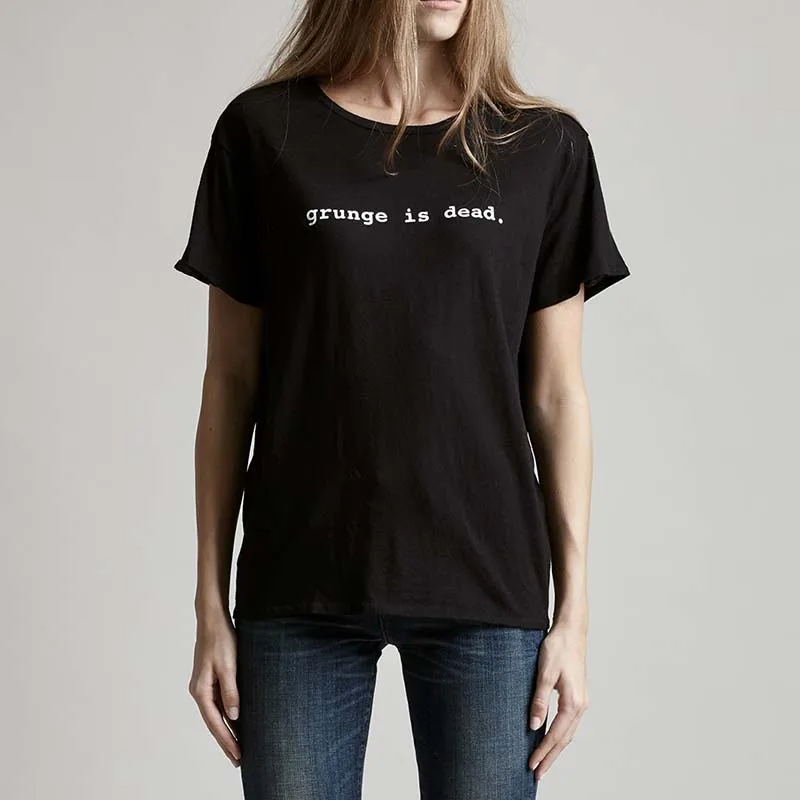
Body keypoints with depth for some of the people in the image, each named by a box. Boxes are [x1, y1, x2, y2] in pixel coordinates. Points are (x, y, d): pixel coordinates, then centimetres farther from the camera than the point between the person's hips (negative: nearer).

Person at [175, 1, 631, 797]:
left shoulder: (545, 147, 3)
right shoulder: (263, 131, 2)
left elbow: (556, 396, 4)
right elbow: (230, 381, 3)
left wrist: (573, 611, 1)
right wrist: (211, 605, 2)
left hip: (485, 588, 1)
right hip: (302, 594, 0)